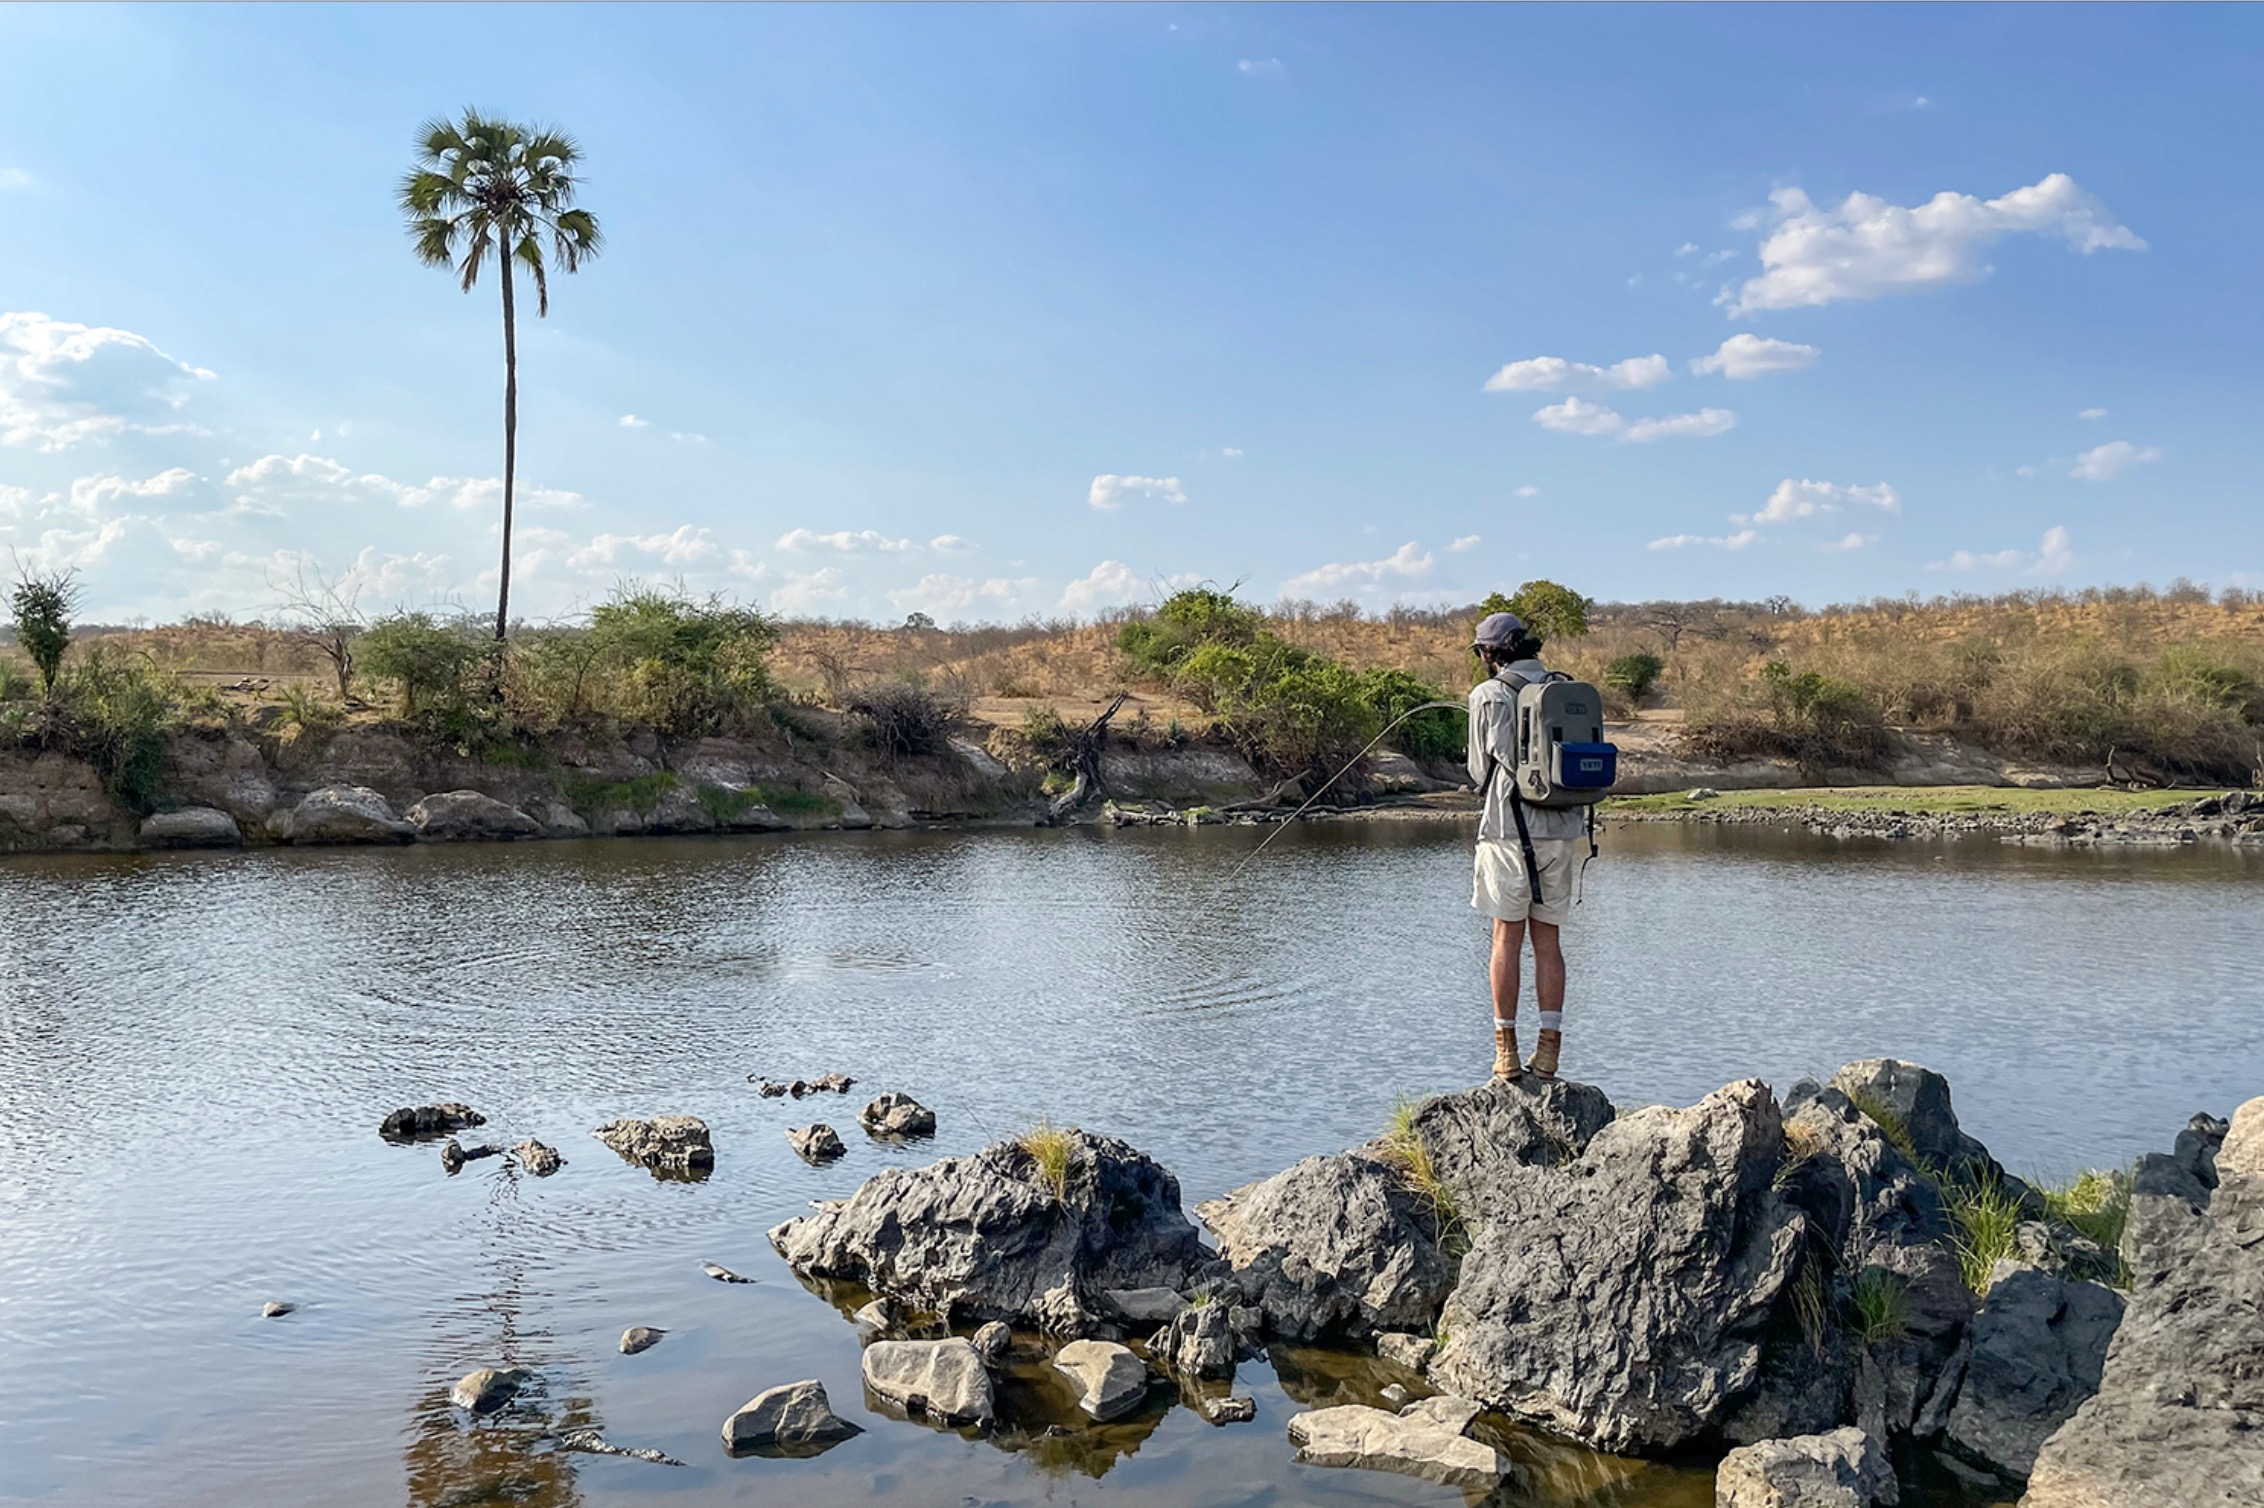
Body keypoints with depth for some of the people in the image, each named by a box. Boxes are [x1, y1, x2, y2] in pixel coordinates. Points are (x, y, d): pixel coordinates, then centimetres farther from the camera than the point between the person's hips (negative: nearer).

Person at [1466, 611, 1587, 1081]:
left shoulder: (1489, 695, -4)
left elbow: (1480, 769, 2)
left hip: (1509, 826, -4)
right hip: (1562, 828, 4)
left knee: (1507, 937, 2)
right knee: (1547, 937, 9)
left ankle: (1506, 1051, 3)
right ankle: (1549, 1048, 8)